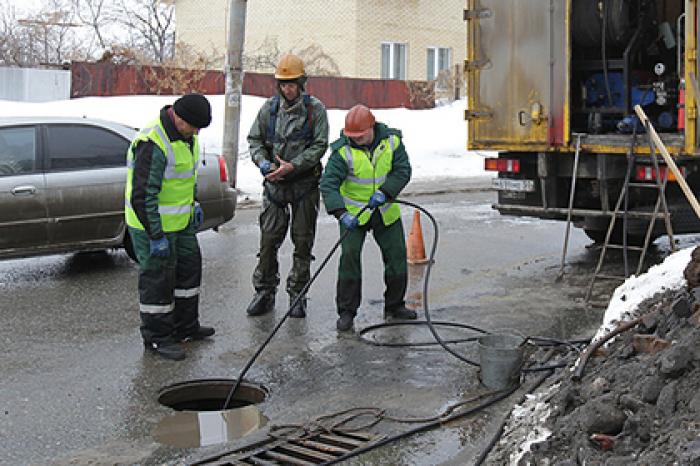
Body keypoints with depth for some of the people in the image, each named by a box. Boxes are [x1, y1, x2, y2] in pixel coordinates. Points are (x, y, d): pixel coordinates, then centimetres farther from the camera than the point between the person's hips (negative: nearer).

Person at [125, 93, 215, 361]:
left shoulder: (185, 135, 5)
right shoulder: (153, 143, -27)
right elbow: (143, 195, -27)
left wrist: (194, 204, 21)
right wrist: (156, 236, -25)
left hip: (180, 222, 10)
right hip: (153, 225, -10)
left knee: (189, 267, 18)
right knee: (158, 278, 0)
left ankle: (185, 327, 33)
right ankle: (157, 338, 14)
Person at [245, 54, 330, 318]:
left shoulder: (315, 109, -3)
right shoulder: (269, 107, 5)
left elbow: (319, 145, -8)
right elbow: (254, 139, 9)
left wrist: (293, 165, -19)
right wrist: (263, 162, -11)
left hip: (305, 184, -2)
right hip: (274, 183, 2)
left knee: (303, 242, 5)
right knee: (268, 239, 0)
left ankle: (298, 294, 15)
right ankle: (264, 292, 11)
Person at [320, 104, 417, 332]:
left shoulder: (391, 140, -10)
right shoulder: (343, 150, -18)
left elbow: (403, 170, -9)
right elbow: (328, 183, -24)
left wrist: (384, 192, -26)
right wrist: (341, 212, -38)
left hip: (386, 212, 3)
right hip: (353, 212, -3)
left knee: (397, 256, 7)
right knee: (349, 256, -12)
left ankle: (394, 306, 25)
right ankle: (347, 311, -1)